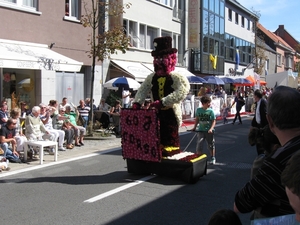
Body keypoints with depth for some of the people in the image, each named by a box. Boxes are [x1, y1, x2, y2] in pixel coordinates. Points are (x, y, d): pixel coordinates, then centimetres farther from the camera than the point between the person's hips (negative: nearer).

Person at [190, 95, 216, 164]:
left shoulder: (211, 111, -7)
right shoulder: (198, 110, 0)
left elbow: (214, 121, -8)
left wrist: (211, 128, -21)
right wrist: (194, 127, 8)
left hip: (209, 131, -1)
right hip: (201, 130, 1)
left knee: (211, 145, 11)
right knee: (199, 145, -5)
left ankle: (213, 158, 28)